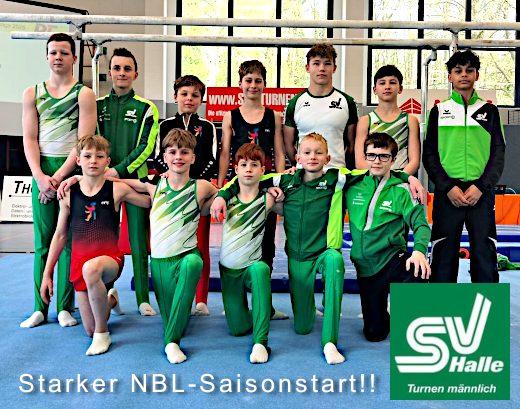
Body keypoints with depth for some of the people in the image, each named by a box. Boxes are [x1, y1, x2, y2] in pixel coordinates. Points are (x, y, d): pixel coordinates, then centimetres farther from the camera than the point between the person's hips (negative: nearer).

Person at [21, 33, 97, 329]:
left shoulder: (84, 94, 1)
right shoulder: (33, 93, 12)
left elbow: (84, 142, -7)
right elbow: (30, 138, 6)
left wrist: (58, 177, -13)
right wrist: (39, 177, -9)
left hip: (72, 170, -3)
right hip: (42, 171, 3)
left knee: (69, 240, 0)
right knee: (43, 241, 4)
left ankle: (65, 307, 7)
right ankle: (40, 308, 10)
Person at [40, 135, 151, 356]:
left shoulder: (117, 189, -4)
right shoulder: (69, 193, 3)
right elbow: (60, 235, 10)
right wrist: (47, 274, 10)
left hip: (110, 258, -3)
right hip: (79, 262, 3)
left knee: (91, 268, -42)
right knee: (90, 330, 5)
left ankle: (103, 334, -18)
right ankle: (111, 299, 43)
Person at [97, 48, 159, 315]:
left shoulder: (146, 108, 5)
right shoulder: (97, 106, 11)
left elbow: (147, 147, -3)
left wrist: (120, 170, -12)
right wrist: (104, 170, -10)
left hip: (136, 180, -2)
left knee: (139, 242, 0)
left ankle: (143, 299, 5)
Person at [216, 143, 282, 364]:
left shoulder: (266, 199, -10)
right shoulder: (227, 197, -5)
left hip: (252, 266, -2)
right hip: (228, 270, 2)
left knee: (261, 269, -39)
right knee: (238, 328, 1)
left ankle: (260, 342, -35)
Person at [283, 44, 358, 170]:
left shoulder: (347, 102, 8)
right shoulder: (295, 103, 7)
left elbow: (351, 143, 10)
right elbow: (288, 144, 9)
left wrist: (344, 170, 4)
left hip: (337, 172, 0)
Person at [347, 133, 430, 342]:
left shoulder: (401, 190, -1)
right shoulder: (352, 187, 5)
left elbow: (420, 224, -8)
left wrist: (419, 250, -27)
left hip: (393, 259, -2)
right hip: (365, 267, 2)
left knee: (418, 279, -38)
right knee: (374, 333, 1)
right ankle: (387, 315, 37)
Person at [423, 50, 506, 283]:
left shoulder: (489, 111, 13)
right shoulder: (439, 111, 11)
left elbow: (498, 153, 6)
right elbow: (429, 154, 4)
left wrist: (481, 187, -10)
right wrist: (448, 187, -10)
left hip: (481, 193, 1)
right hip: (447, 193, -1)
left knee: (484, 254, 0)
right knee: (444, 255, -1)